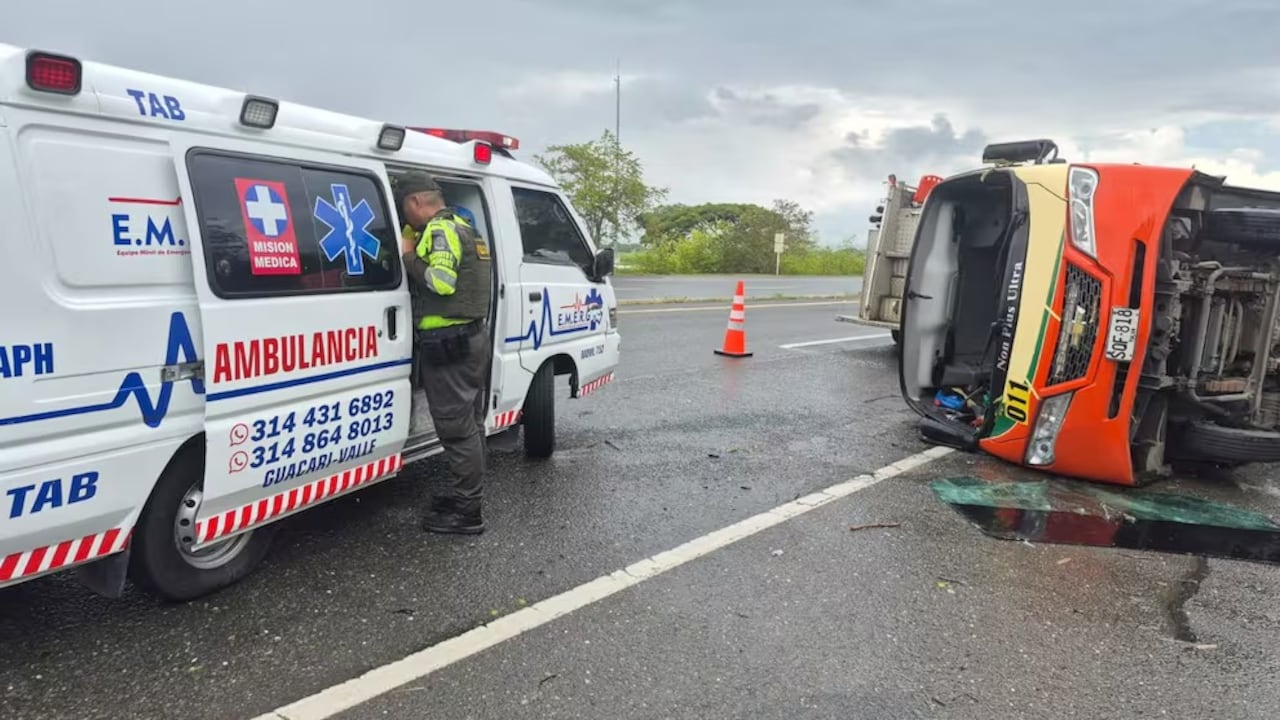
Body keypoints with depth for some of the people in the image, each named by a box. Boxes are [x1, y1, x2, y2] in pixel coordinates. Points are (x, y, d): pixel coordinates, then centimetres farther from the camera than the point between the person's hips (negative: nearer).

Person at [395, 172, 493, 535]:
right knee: (468, 421, 17)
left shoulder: (441, 230, -13)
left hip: (447, 343, -10)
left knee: (455, 426, -5)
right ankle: (463, 491, 29)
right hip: (473, 337, 10)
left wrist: (409, 256, -12)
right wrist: (414, 251, 11)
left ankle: (467, 511, 1)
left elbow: (442, 281, -26)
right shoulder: (463, 227, 19)